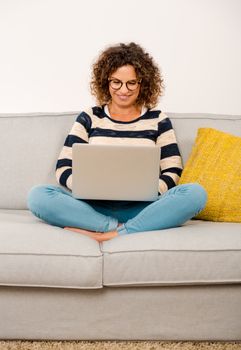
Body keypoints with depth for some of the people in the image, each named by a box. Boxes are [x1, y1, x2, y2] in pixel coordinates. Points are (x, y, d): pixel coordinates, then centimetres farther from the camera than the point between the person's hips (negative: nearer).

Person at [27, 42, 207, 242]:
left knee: (195, 193, -27)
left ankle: (111, 235, -28)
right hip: (94, 207, 0)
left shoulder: (158, 120, 11)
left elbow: (172, 173, 6)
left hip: (141, 209, 0)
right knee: (37, 195, -25)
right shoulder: (89, 118, 11)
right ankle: (122, 228, -26)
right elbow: (64, 169, 5)